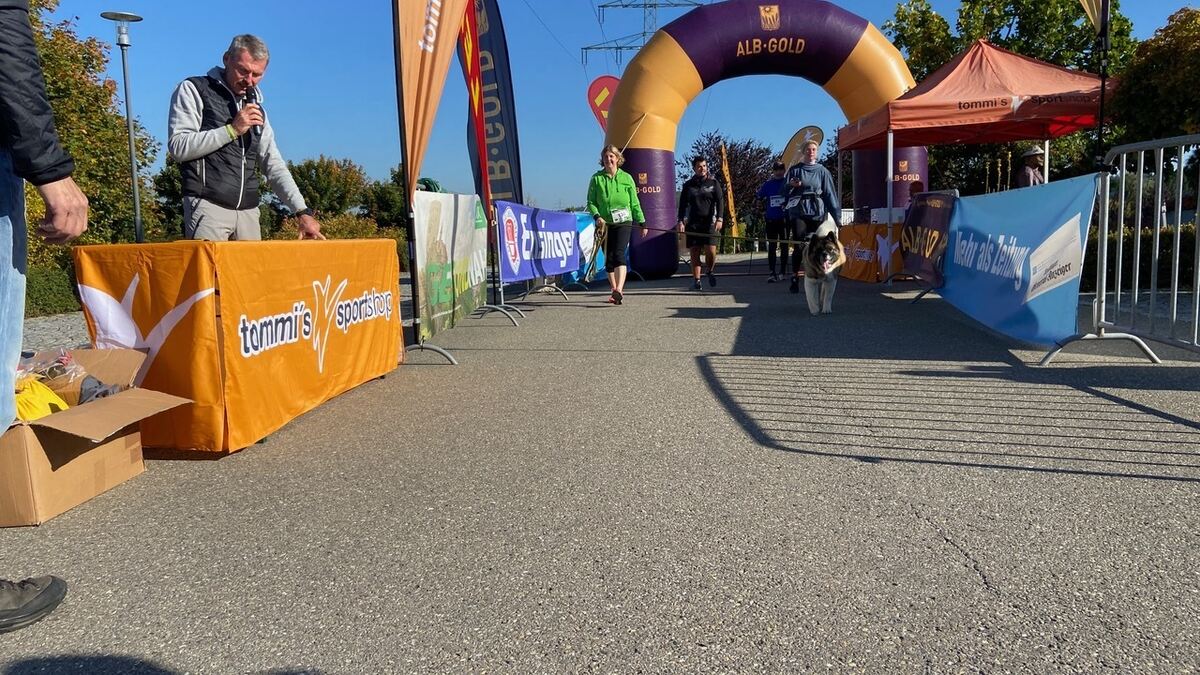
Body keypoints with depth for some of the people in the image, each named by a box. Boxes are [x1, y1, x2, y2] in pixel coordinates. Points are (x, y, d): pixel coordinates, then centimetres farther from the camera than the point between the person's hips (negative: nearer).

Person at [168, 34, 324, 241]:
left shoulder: (256, 110, 21)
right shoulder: (193, 90, 6)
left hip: (248, 210, 5)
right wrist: (232, 130, -10)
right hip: (208, 206, -5)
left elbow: (274, 166, 18)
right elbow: (178, 147, -7)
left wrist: (303, 211, 7)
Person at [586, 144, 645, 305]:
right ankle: (616, 291, 19)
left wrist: (642, 222, 12)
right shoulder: (596, 178, 5)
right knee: (608, 258, 7)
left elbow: (635, 203, 10)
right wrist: (597, 216, -12)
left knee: (619, 254, -18)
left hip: (623, 222, -2)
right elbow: (591, 202, 5)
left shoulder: (626, 178, 6)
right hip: (604, 224, 2)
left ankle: (618, 290, -29)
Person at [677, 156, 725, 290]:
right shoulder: (688, 185, 11)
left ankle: (710, 271, 18)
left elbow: (720, 201, 2)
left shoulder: (713, 183, 8)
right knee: (695, 252, 0)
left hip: (709, 222, -1)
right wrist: (681, 221, -2)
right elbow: (683, 204, 10)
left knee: (711, 251, -11)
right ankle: (696, 280, 6)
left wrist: (719, 219, -10)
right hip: (692, 223, 1)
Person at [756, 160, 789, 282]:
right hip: (771, 219, 2)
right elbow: (759, 197, 18)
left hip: (784, 219, -2)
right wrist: (764, 211, 13)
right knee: (771, 247, 1)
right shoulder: (768, 184, 7)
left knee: (784, 246, 5)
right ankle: (772, 273, 1)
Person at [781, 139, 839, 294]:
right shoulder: (795, 170, 8)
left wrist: (837, 216, 1)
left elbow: (830, 194, 7)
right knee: (799, 246, -6)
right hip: (798, 212, -1)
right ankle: (795, 280, -2)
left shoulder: (822, 171, 9)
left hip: (817, 212, 1)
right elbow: (785, 192, 8)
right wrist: (791, 185, -16)